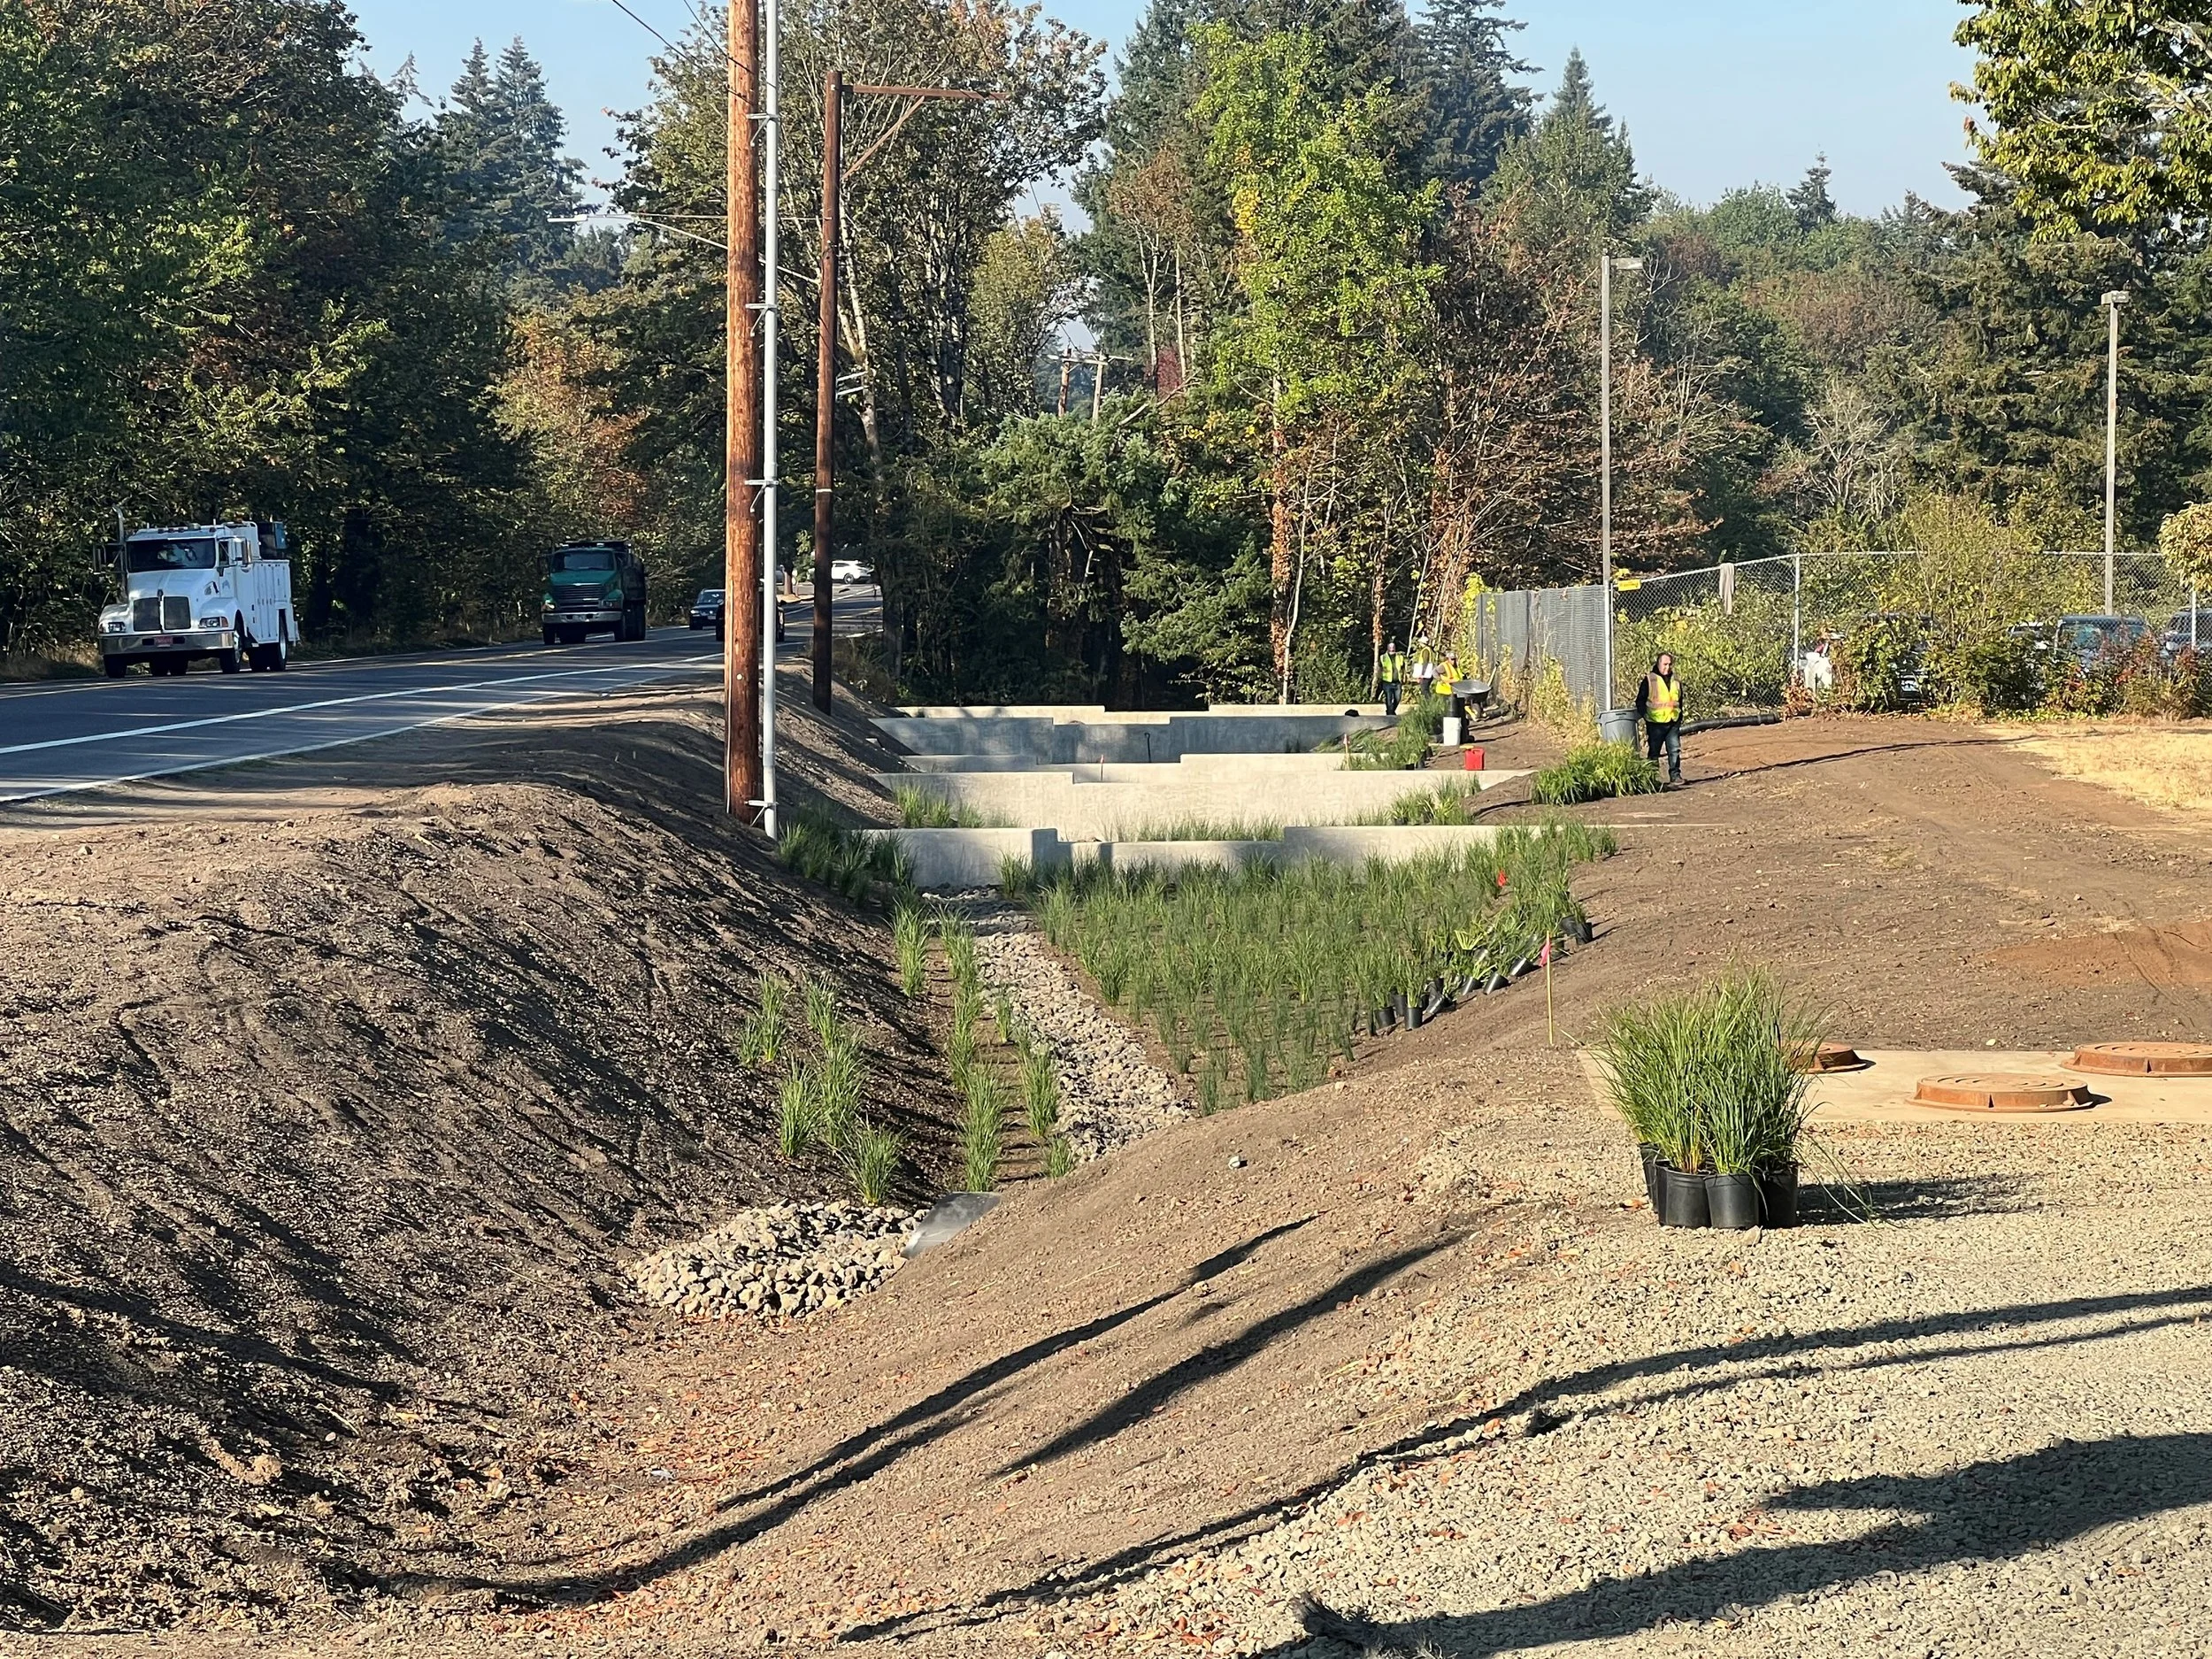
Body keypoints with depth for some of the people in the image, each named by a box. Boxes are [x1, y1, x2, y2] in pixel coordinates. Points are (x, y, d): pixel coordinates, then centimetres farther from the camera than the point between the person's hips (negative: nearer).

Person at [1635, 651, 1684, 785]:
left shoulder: (1676, 682, 13)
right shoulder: (1649, 680, -2)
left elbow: (1680, 702, 23)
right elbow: (1640, 701, -2)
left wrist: (1679, 718, 18)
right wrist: (1644, 716, -12)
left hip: (1673, 724, 4)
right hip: (1655, 724, -4)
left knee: (1675, 750, -2)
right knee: (1654, 752, 3)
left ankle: (1675, 774, 5)